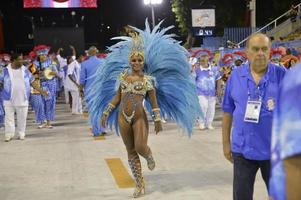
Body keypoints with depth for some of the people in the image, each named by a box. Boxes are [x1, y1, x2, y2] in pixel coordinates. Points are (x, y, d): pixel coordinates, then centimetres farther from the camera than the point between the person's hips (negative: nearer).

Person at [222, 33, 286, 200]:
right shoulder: (235, 76, -1)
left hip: (275, 149, -1)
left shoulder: (282, 76, -6)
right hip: (243, 149, 1)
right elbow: (228, 112, 5)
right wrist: (226, 143, 6)